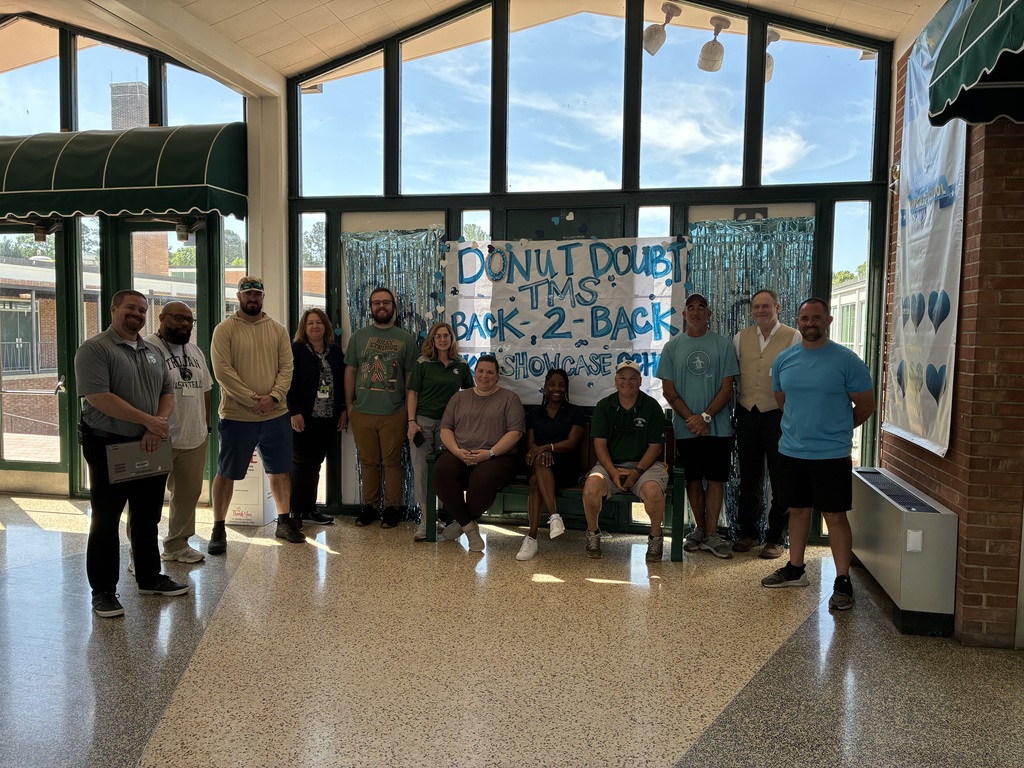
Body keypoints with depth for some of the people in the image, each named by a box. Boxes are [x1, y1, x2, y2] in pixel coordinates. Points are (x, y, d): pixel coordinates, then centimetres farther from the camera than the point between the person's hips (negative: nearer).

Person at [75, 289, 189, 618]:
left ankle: (149, 578, 29)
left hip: (149, 447, 7)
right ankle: (103, 591, 14)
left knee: (147, 518, 15)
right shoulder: (94, 349, -10)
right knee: (106, 521, 3)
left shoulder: (152, 352, 12)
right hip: (108, 447, -6)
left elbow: (167, 392, 11)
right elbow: (98, 397, -21)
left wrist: (157, 428, -7)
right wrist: (148, 421, -20)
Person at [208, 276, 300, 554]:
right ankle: (219, 528, 19)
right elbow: (222, 371, -12)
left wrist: (273, 397, -14)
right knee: (226, 473, 6)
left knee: (280, 471, 12)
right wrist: (252, 400, -17)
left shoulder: (278, 330, 7)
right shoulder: (225, 329, -4)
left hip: (276, 414, 4)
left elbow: (286, 368, 2)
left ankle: (284, 521, 26)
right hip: (236, 415, -3)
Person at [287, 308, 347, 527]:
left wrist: (343, 410, 6)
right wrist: (294, 413, -15)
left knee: (315, 463, 11)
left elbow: (342, 382, 13)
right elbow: (288, 383, -9)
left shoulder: (335, 351, 11)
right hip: (303, 419, -4)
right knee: (302, 463, 0)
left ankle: (310, 508, 21)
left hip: (328, 419, 5)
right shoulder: (295, 350, -4)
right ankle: (295, 511, 10)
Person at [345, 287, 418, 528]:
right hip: (362, 412, 2)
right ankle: (370, 506, 20)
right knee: (368, 462, 9)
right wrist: (349, 405, 5)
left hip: (394, 413, -2)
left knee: (392, 461, 3)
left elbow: (410, 376, 5)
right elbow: (350, 371, 10)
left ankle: (392, 508, 13)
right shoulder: (358, 336, 9)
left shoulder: (406, 339, 5)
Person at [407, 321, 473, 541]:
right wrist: (411, 422, -9)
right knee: (421, 469, -5)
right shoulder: (422, 363, 1)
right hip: (423, 421, -2)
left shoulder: (461, 365, 7)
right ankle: (425, 521, 0)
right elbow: (412, 393, -1)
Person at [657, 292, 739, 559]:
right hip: (686, 427, 1)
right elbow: (669, 390, 2)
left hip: (718, 426, -1)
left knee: (715, 478, 1)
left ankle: (711, 534, 9)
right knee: (693, 478, 9)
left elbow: (727, 388, -2)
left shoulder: (723, 345, 2)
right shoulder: (672, 347, 5)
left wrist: (705, 417, -13)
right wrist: (690, 418, -9)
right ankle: (699, 529, 22)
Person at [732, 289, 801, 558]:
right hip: (747, 414, 4)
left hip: (779, 415, -4)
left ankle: (777, 538, 17)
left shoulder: (794, 338, -3)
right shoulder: (740, 338, 9)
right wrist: (737, 406, 5)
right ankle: (749, 533, 26)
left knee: (780, 480, 5)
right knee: (749, 477, 13)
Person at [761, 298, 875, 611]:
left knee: (835, 515, 1)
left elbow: (866, 405, -2)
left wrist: (835, 428, 8)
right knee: (798, 510, 16)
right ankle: (795, 569, 29)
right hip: (791, 452, 5)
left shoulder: (846, 360, -9)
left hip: (831, 455, -4)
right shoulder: (784, 359, 5)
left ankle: (843, 581, 12)